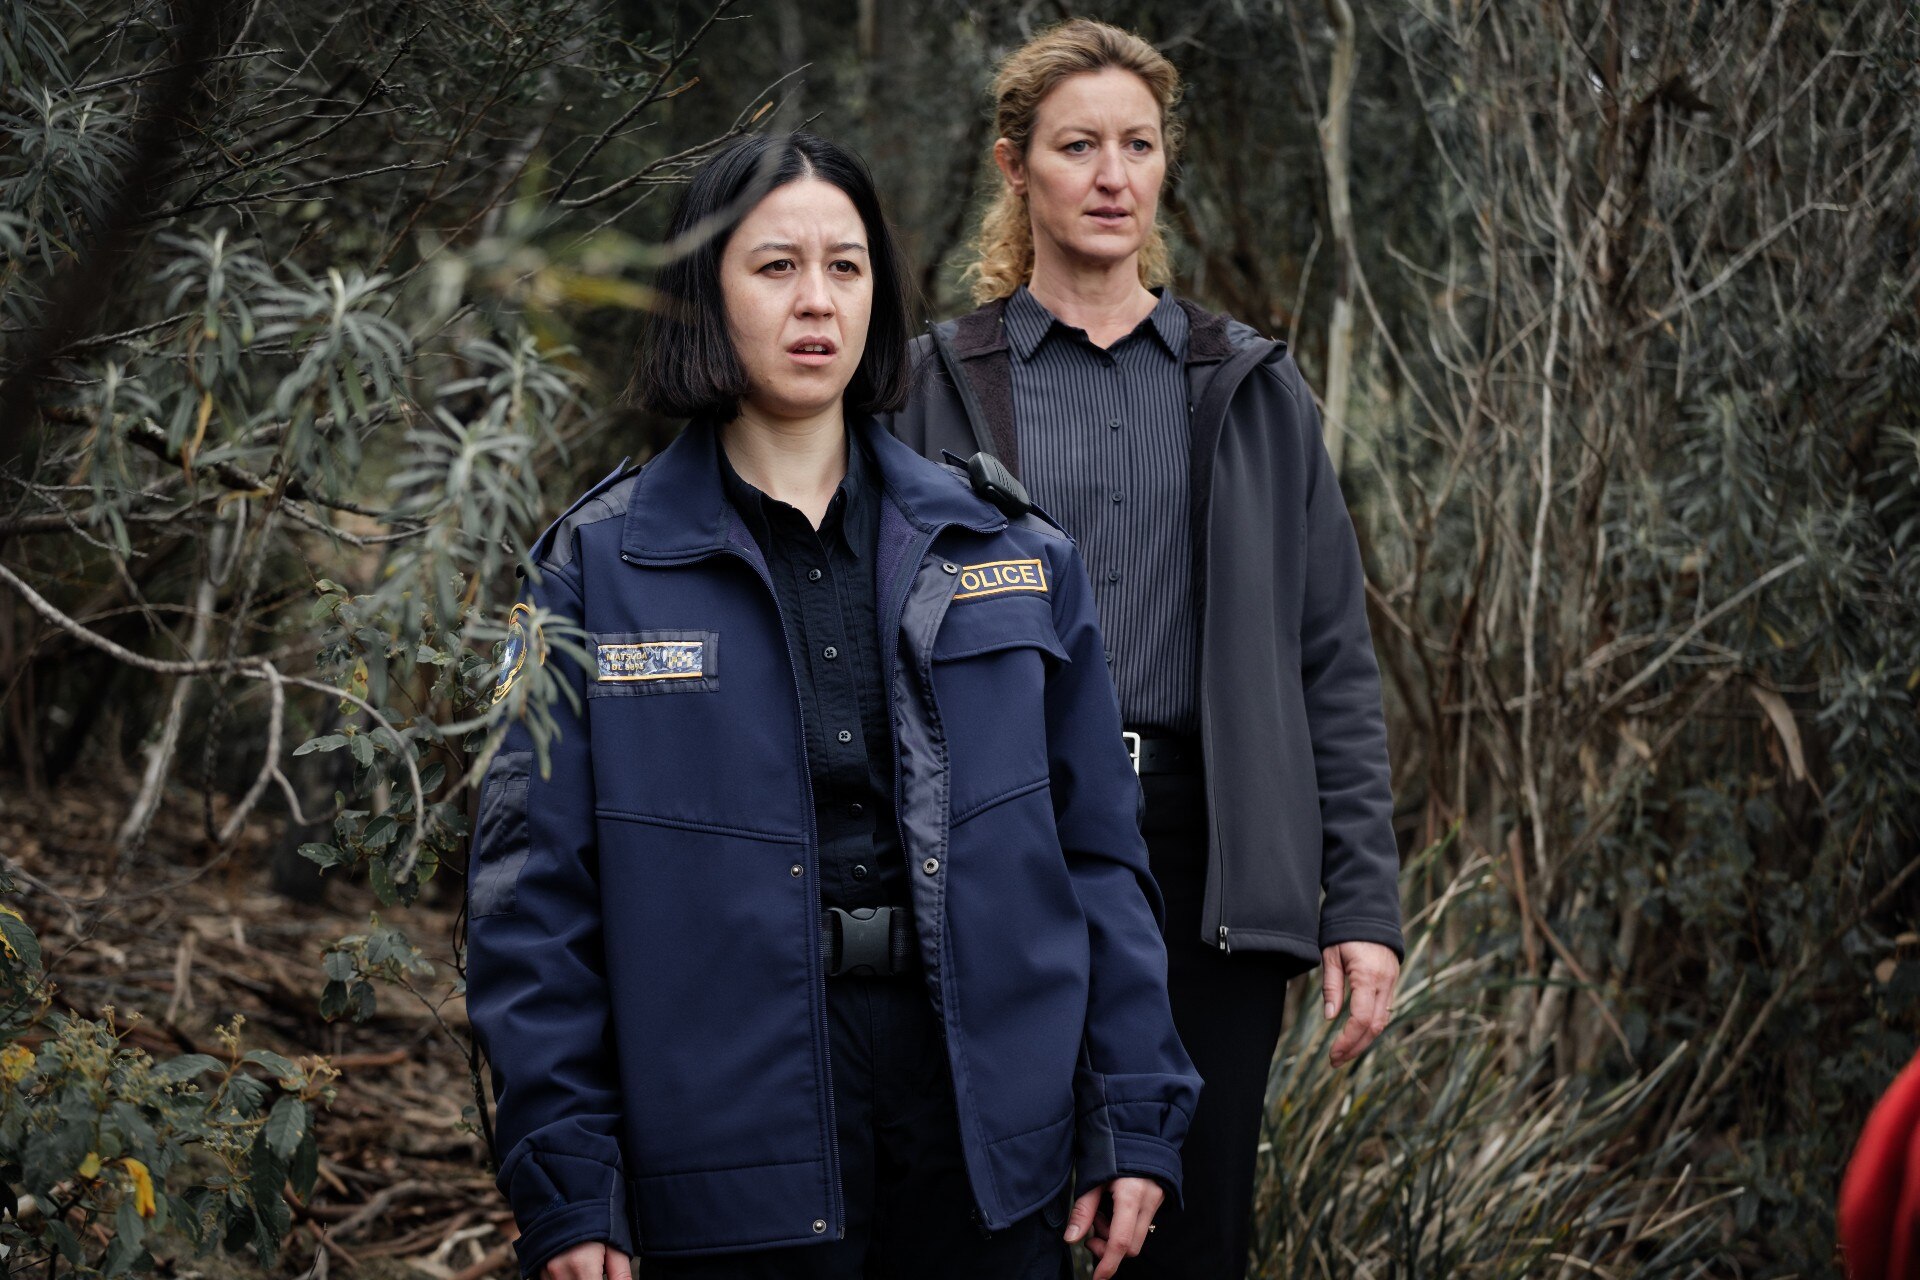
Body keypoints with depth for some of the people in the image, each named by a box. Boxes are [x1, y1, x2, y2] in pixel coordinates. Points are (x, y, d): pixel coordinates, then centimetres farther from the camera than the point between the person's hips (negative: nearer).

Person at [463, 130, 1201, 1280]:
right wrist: (567, 1185, -7)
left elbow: (1097, 839, 8)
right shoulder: (600, 568, 0)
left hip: (986, 1119, 2)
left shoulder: (1004, 553, 7)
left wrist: (1132, 1120, 3)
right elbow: (536, 887, -2)